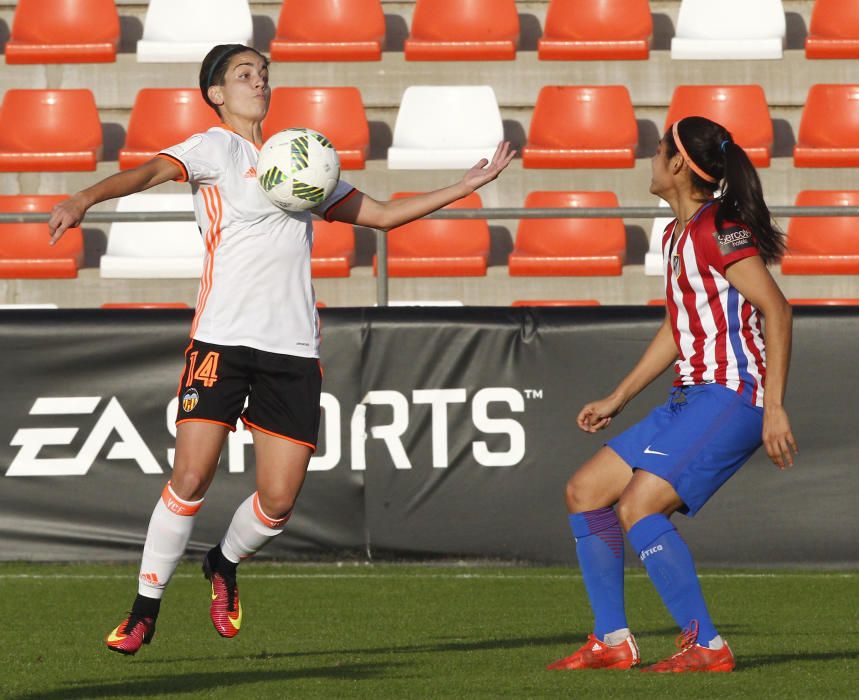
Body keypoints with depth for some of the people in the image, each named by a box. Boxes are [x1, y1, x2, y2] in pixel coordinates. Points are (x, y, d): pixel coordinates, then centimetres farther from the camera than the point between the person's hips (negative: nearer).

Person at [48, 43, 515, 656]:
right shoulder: (215, 147, 4)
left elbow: (382, 214, 29)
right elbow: (151, 171, -16)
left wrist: (467, 186, 26)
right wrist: (85, 199, -35)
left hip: (294, 351, 4)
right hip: (223, 340, -4)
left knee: (278, 502, -3)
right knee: (191, 477, -13)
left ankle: (225, 565, 28)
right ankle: (145, 611, 1)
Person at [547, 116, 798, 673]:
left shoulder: (718, 230, -13)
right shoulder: (677, 235, 17)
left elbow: (776, 309, -19)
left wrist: (774, 406, -25)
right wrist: (618, 399, 30)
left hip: (731, 397, -10)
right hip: (693, 398, 10)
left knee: (638, 509, -20)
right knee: (585, 491, 9)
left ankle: (707, 647, -16)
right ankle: (613, 642, 12)